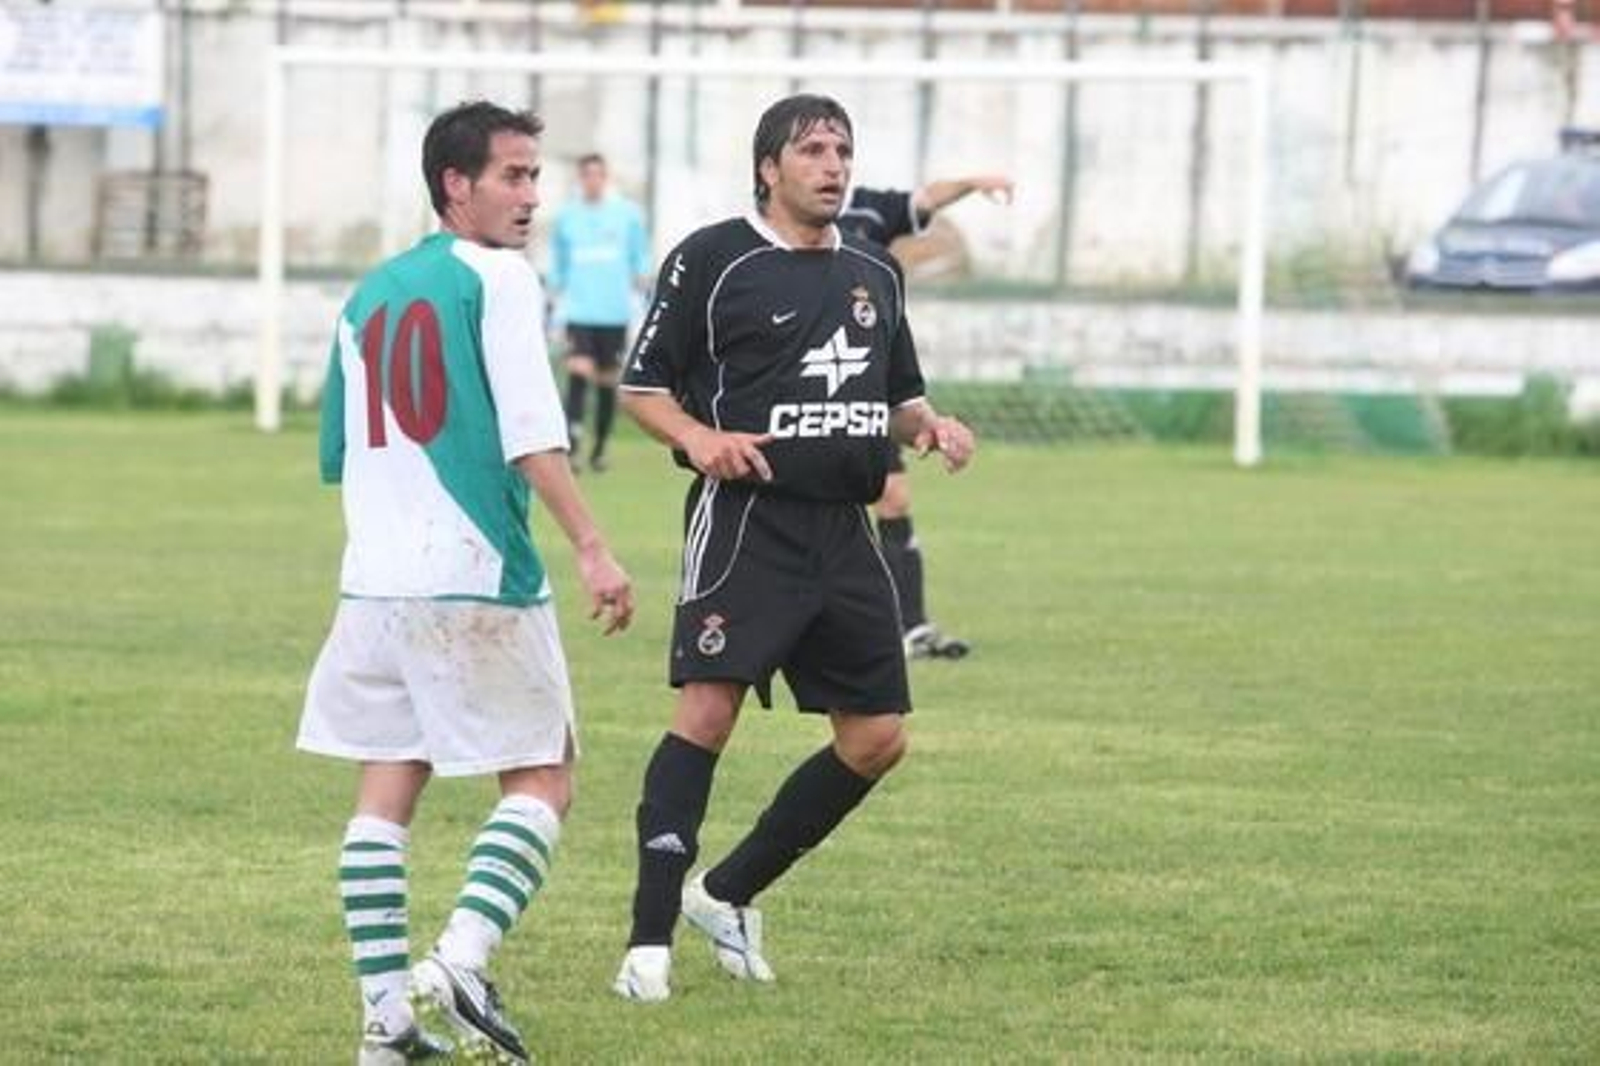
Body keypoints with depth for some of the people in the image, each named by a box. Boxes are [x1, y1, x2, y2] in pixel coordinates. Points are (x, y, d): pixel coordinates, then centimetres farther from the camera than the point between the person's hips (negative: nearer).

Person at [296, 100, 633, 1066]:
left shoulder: (370, 296, 16)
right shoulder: (498, 278, -4)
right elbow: (531, 433, -15)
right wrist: (591, 548, -17)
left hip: (375, 579, 6)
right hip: (480, 579, -6)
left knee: (386, 792, 9)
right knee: (541, 782, 1)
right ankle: (461, 960, -18)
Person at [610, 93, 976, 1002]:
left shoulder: (874, 273, 17)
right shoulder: (713, 260, -1)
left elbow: (899, 392, 27)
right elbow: (643, 386, 0)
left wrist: (929, 424, 4)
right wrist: (700, 439, -18)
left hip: (844, 531, 7)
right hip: (747, 519, -7)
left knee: (879, 738, 5)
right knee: (708, 713, -18)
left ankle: (727, 895, 21)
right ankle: (651, 942, -16)